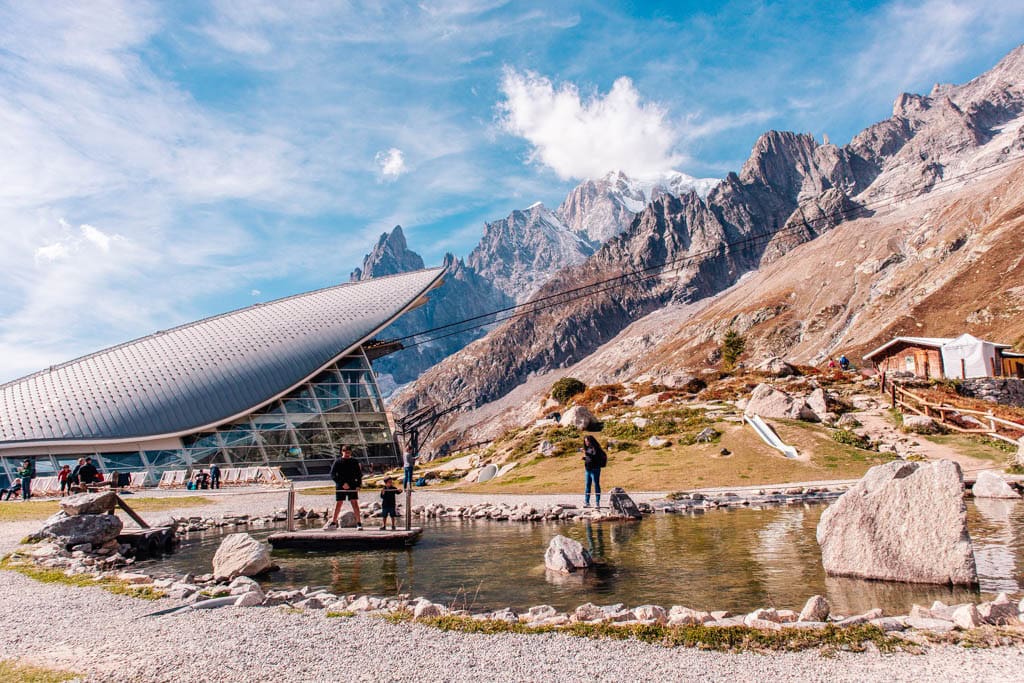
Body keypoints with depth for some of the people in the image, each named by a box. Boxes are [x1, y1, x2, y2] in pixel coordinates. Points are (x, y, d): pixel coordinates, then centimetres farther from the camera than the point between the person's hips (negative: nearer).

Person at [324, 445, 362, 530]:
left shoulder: (354, 462, 5)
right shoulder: (337, 462, 0)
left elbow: (359, 474, 9)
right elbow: (332, 475, -5)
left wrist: (358, 485, -5)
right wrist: (342, 483, -14)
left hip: (352, 486, 0)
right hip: (340, 486, 0)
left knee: (355, 503, -6)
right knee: (338, 504, 4)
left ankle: (358, 523, -5)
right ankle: (333, 523, 15)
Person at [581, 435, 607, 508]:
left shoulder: (596, 448, -11)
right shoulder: (588, 448, 13)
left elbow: (596, 458, -22)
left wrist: (587, 454, -26)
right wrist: (585, 458, 4)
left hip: (595, 469, -8)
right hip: (588, 469, 8)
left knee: (596, 485, -3)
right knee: (587, 485, 9)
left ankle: (598, 503, 1)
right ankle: (587, 502, 15)